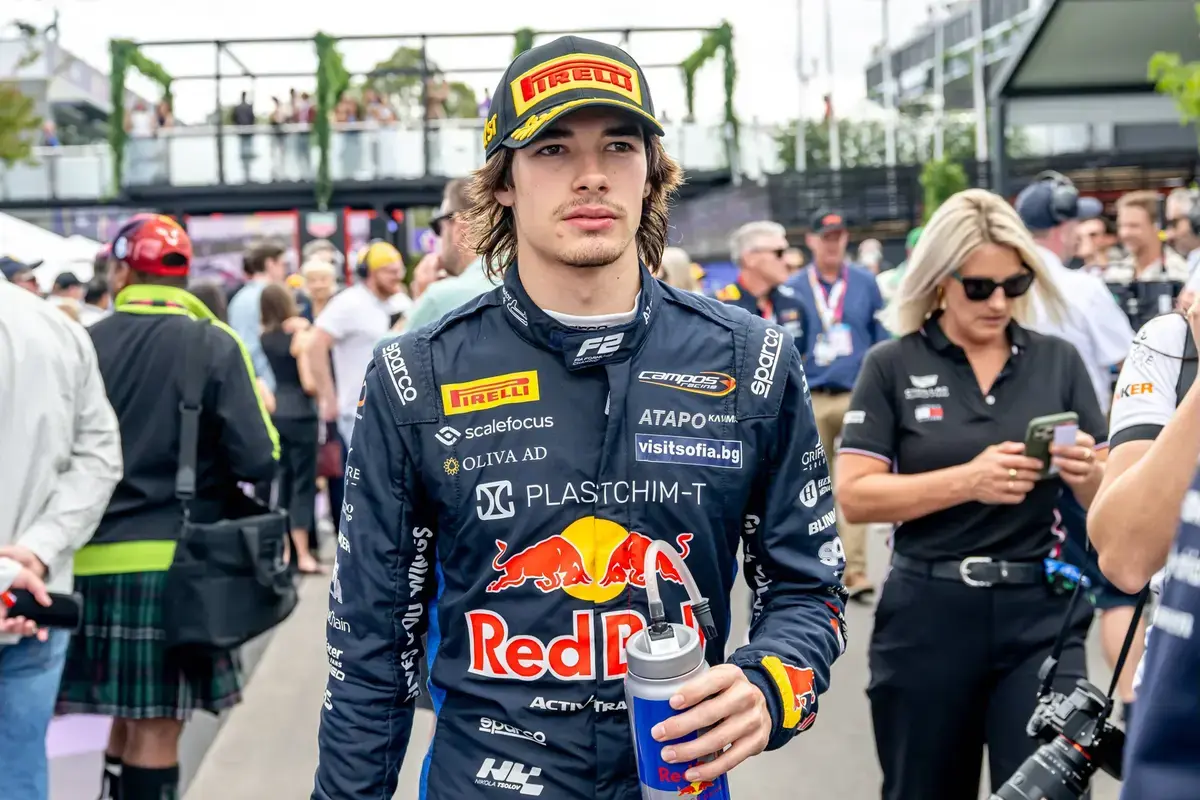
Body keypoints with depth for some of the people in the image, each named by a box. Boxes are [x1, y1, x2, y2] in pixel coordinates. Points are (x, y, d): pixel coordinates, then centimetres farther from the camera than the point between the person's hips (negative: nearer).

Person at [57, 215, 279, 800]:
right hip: (175, 560, -3)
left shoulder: (84, 344, 0)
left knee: (129, 718, 18)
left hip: (93, 560, 3)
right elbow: (258, 461, -12)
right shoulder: (215, 346, -7)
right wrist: (264, 421, 9)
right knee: (157, 726, 5)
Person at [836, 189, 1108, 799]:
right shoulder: (892, 366, -3)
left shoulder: (1059, 362, 3)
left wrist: (1086, 475, -18)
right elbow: (853, 495, -10)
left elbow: (1110, 500, 5)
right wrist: (968, 481, -22)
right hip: (928, 617, 0)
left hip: (1040, 615, 1)